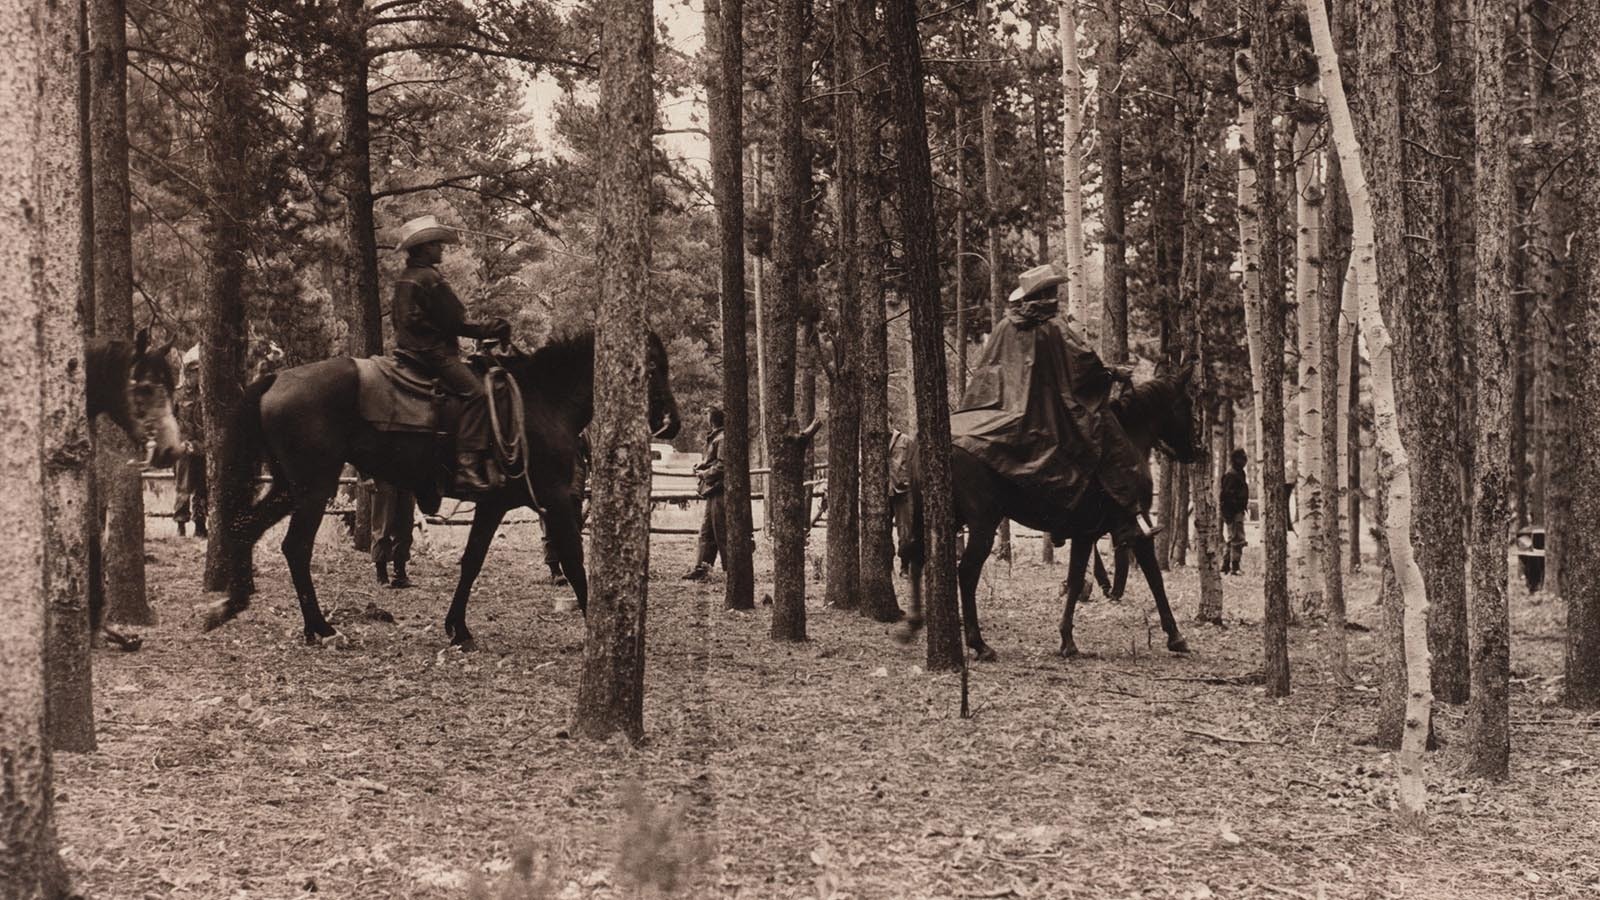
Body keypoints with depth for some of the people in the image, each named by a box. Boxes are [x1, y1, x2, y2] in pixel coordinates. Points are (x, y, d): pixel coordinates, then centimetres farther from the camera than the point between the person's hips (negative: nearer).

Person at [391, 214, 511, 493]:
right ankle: (468, 466, -35)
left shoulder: (405, 279, 17)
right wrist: (490, 330, 2)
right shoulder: (431, 279, -13)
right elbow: (457, 323, -12)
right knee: (476, 392, -23)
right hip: (434, 352, -11)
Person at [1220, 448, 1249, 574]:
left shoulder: (1238, 474, 18)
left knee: (1232, 540, 16)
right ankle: (1234, 568, -13)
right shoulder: (1232, 475, -15)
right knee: (1238, 540, -13)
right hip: (1234, 512, -11)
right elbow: (1227, 495, -21)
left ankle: (1225, 567, 23)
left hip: (1237, 511, 11)